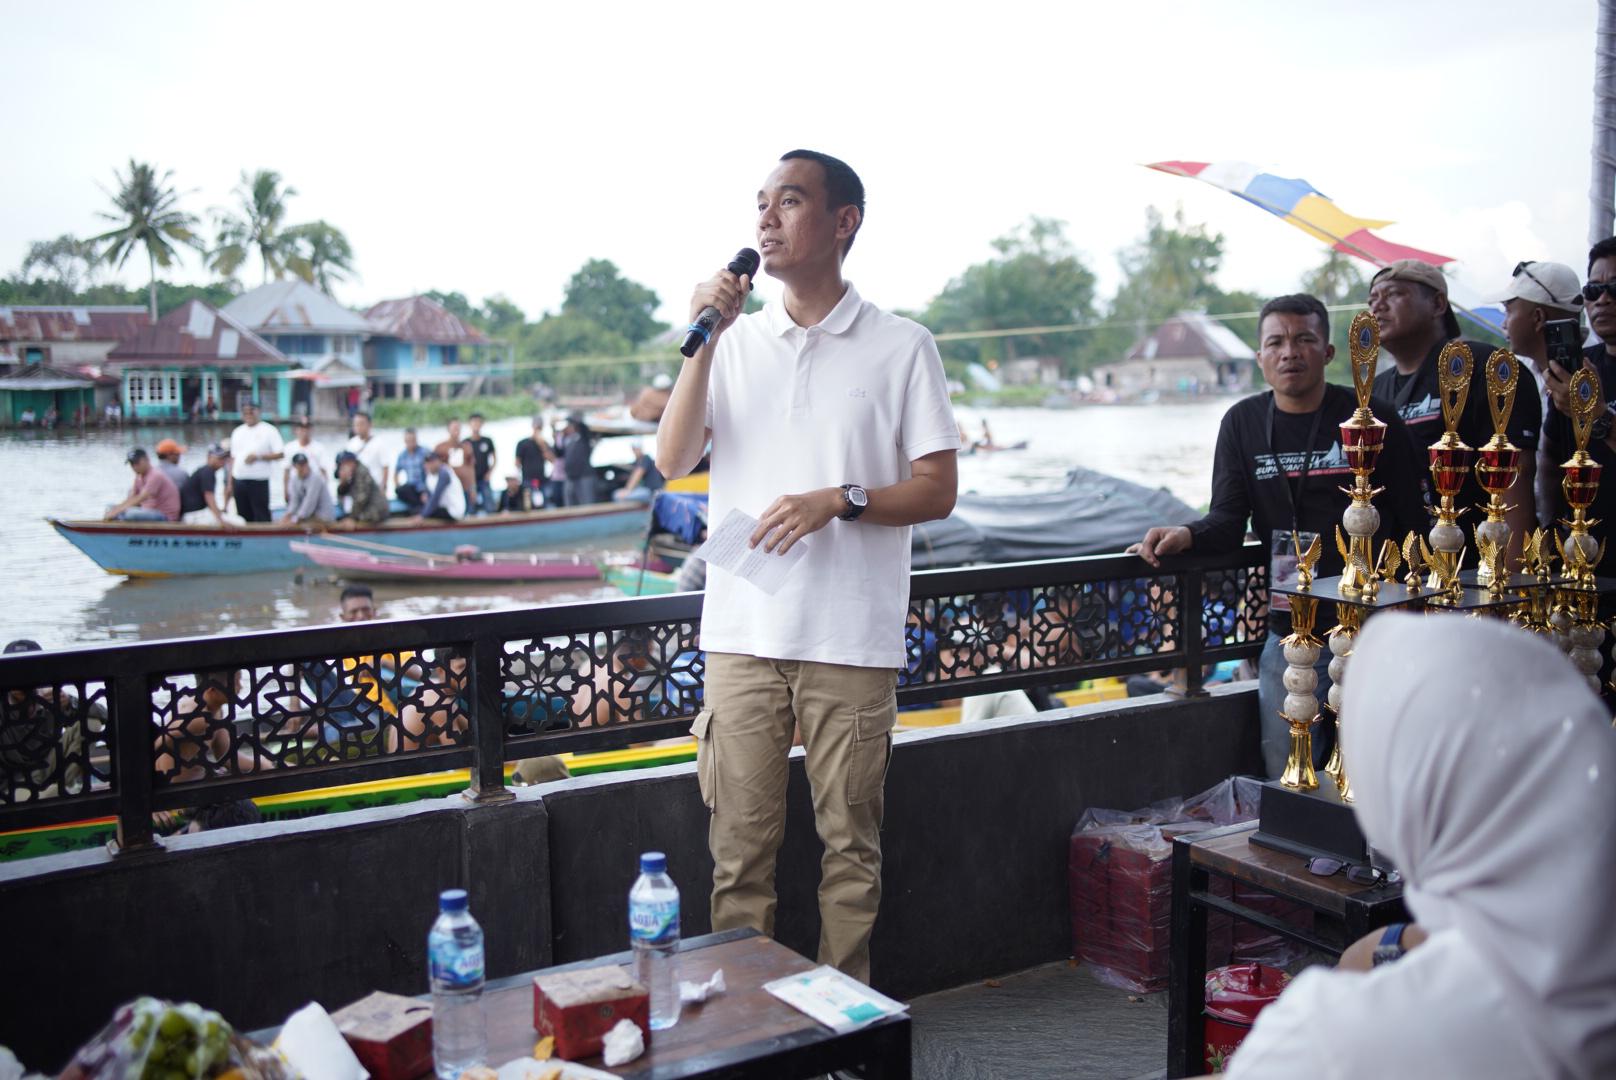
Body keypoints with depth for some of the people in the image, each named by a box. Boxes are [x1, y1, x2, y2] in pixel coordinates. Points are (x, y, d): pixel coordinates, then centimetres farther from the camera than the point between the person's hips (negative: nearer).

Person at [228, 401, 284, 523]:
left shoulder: (268, 430, -1)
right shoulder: (237, 432, 14)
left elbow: (280, 453, -5)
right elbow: (233, 458, 17)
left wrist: (258, 457, -15)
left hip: (259, 481, -5)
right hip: (239, 481, 5)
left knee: (261, 517, -6)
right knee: (244, 517, 8)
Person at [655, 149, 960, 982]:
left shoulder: (901, 348, 2)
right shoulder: (735, 340, 11)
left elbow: (938, 491, 0)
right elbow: (672, 460, 2)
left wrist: (838, 501, -15)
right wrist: (702, 342, -6)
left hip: (851, 639, -2)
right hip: (743, 631, 3)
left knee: (851, 845, 7)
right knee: (740, 844, 8)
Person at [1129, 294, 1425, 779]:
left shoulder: (1372, 417, -1)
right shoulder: (1243, 423, 6)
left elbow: (1411, 521, -1)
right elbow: (1229, 520, 1)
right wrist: (1186, 536, -22)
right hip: (1289, 630, 2)